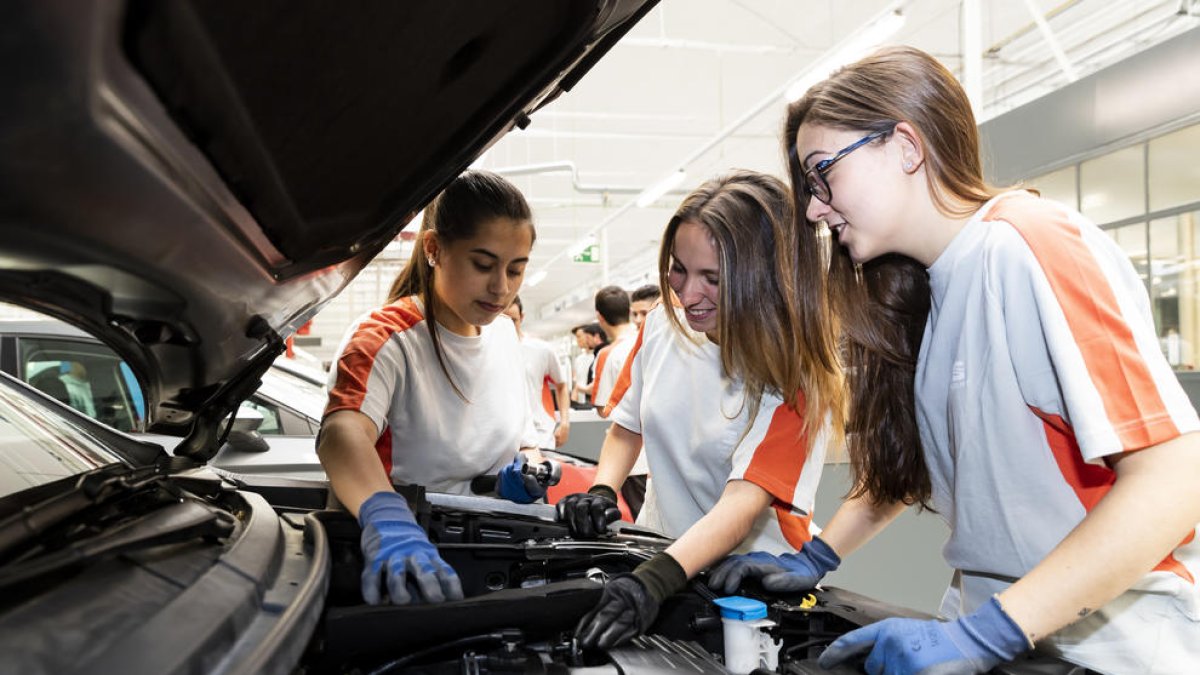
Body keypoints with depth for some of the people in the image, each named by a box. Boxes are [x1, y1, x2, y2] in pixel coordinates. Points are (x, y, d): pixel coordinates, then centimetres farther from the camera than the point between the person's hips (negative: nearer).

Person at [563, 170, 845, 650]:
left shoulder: (793, 376, -16)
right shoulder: (662, 326, -1)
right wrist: (601, 493, -7)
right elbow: (628, 426, 12)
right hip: (660, 556, 4)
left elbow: (744, 501, -26)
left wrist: (656, 580, -39)